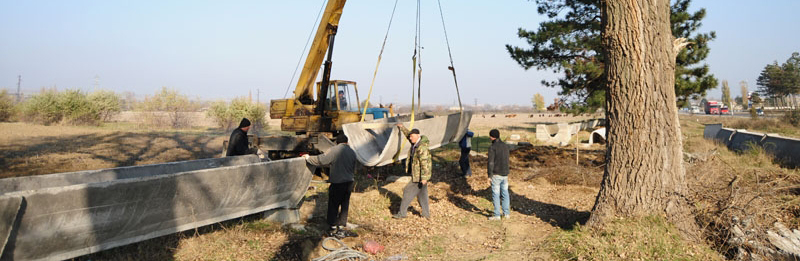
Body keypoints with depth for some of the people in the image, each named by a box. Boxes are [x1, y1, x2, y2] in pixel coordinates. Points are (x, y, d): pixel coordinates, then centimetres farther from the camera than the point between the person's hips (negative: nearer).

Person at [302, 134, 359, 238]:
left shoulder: (334, 150, -12)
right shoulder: (352, 152, 5)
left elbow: (320, 160, -12)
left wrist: (308, 158, 3)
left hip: (337, 183, -5)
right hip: (349, 182, 5)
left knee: (333, 205, 7)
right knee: (344, 205, 13)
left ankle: (333, 227, 13)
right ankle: (342, 225, 19)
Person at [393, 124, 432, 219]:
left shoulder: (422, 148, -24)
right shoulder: (415, 143, 5)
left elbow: (424, 163, -28)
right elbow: (408, 135, 26)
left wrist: (424, 178, -30)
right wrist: (402, 128, 33)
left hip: (419, 176, -9)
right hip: (416, 174, 9)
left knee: (408, 192, -1)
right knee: (421, 194, 15)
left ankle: (402, 213, 9)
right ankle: (426, 213, 25)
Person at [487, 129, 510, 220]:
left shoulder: (492, 147, -14)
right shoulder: (505, 146, 9)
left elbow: (491, 162, -16)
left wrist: (489, 175, -9)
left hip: (496, 175, -7)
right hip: (505, 173, 7)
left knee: (496, 194, 0)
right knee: (505, 193, 16)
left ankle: (497, 215, 4)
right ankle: (506, 213, 23)